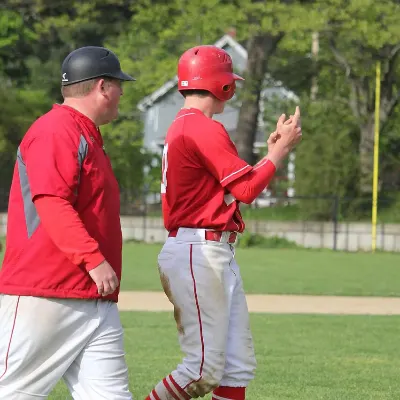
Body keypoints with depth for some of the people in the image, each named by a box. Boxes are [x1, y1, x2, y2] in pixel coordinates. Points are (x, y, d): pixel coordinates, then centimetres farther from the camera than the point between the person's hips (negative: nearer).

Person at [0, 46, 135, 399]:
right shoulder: (55, 131, -10)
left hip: (96, 301, 10)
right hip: (44, 296, -10)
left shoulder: (89, 137, 22)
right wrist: (94, 259, -27)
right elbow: (51, 203, -21)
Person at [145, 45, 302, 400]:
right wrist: (282, 149, -3)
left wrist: (273, 150, 17)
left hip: (220, 254, 11)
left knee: (238, 367, 8)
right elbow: (247, 189, -14)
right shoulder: (204, 129, -13)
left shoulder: (181, 128, 19)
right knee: (204, 370, -10)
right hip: (198, 253, -11)